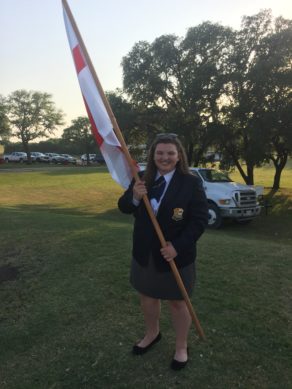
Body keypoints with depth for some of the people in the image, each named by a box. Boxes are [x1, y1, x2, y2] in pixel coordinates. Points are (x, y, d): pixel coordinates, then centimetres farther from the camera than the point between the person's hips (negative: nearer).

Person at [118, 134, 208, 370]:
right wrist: (134, 197, -21)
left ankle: (182, 347, 38)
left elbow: (200, 220, -15)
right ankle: (152, 334, 49)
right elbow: (123, 208, 2)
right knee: (147, 296, 21)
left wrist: (177, 246, -24)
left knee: (177, 302, 14)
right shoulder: (142, 179, -1)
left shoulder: (191, 183, -14)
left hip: (176, 255, -4)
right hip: (145, 253, 4)